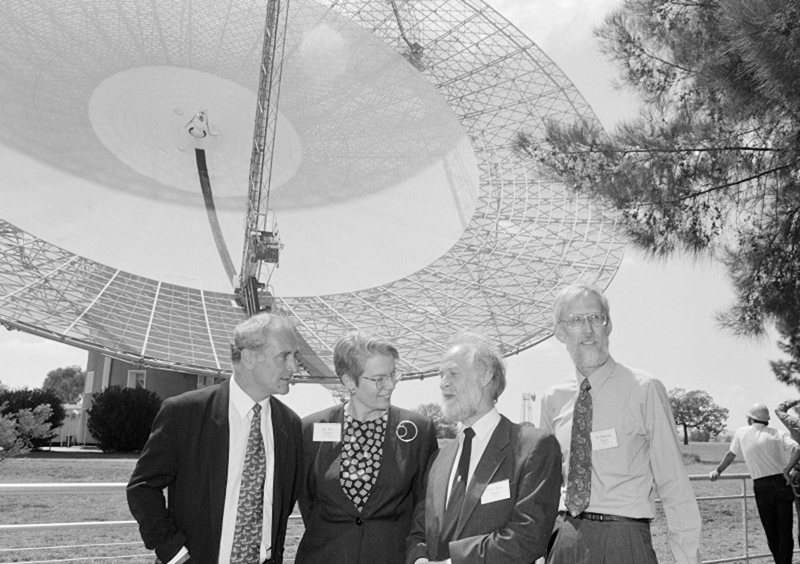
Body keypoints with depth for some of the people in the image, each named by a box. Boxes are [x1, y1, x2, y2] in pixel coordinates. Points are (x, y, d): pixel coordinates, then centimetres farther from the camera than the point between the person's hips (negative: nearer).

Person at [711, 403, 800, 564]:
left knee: (771, 533, 11)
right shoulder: (779, 434, 7)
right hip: (782, 484, 1)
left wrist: (718, 471, 30)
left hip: (761, 487, -1)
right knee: (785, 531, 4)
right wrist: (787, 470, -11)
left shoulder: (742, 433, 7)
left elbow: (731, 455, 17)